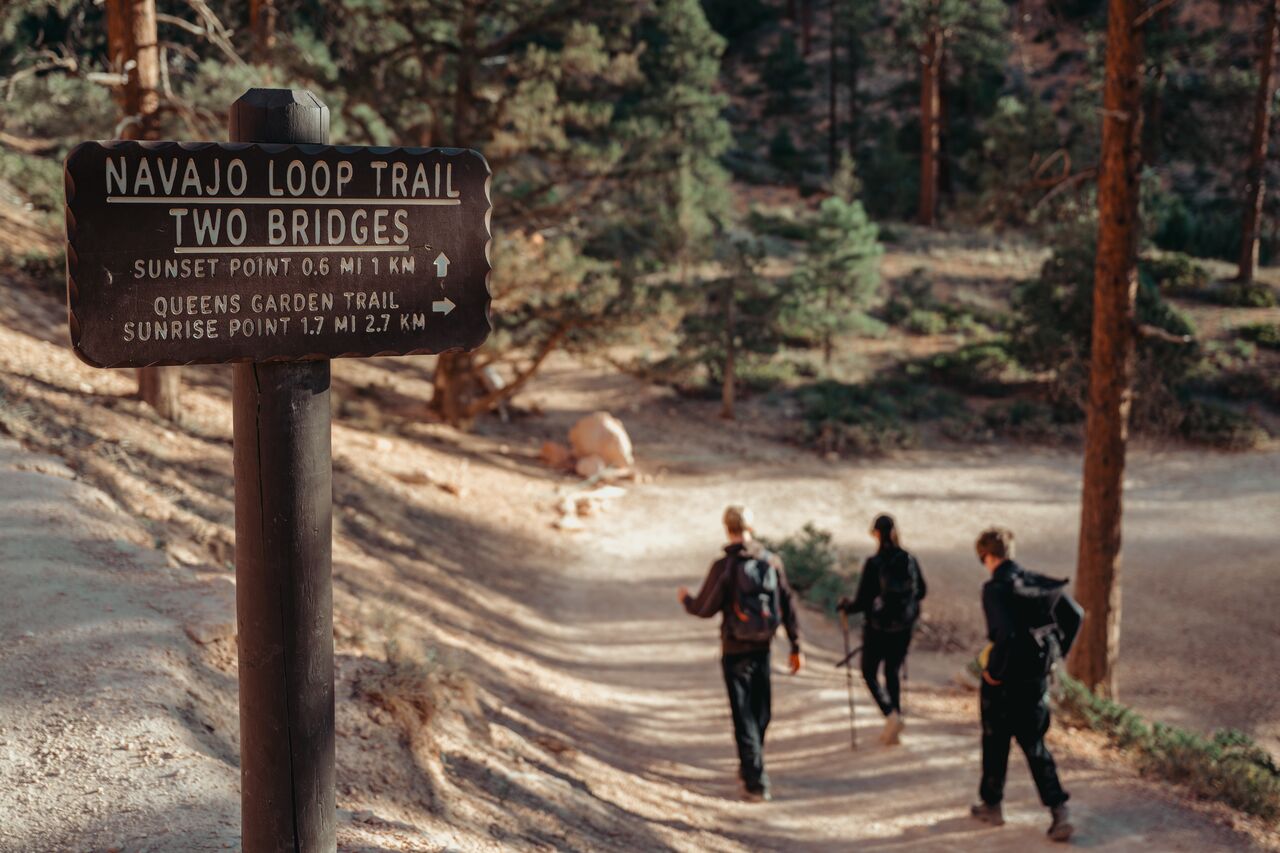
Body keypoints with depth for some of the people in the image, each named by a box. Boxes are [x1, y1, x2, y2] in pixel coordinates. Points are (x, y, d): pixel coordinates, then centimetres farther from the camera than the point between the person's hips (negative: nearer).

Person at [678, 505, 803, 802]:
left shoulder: (724, 566, -14)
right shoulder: (772, 561, -2)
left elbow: (704, 609, -9)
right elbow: (788, 605, 1)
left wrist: (685, 598, 13)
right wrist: (796, 647, 8)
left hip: (735, 651, -4)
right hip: (763, 648, 4)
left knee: (744, 716, 3)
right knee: (761, 712, 19)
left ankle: (756, 782, 1)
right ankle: (750, 767, 35)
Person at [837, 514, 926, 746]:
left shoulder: (873, 564, -17)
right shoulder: (910, 561, -4)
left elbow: (862, 601, -15)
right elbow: (921, 592, 9)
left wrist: (845, 605, 4)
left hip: (878, 626, -4)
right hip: (904, 626, 4)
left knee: (869, 673, 12)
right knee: (894, 672, 18)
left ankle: (891, 715, -9)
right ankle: (893, 730, 19)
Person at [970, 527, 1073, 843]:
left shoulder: (995, 588, -17)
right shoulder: (1035, 581, 2)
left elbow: (1005, 633, -29)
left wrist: (993, 670, -15)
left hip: (1004, 680, -5)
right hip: (1037, 677, 6)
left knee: (995, 743, 15)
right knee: (1034, 745, 15)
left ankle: (991, 805, 30)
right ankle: (1059, 812, 4)